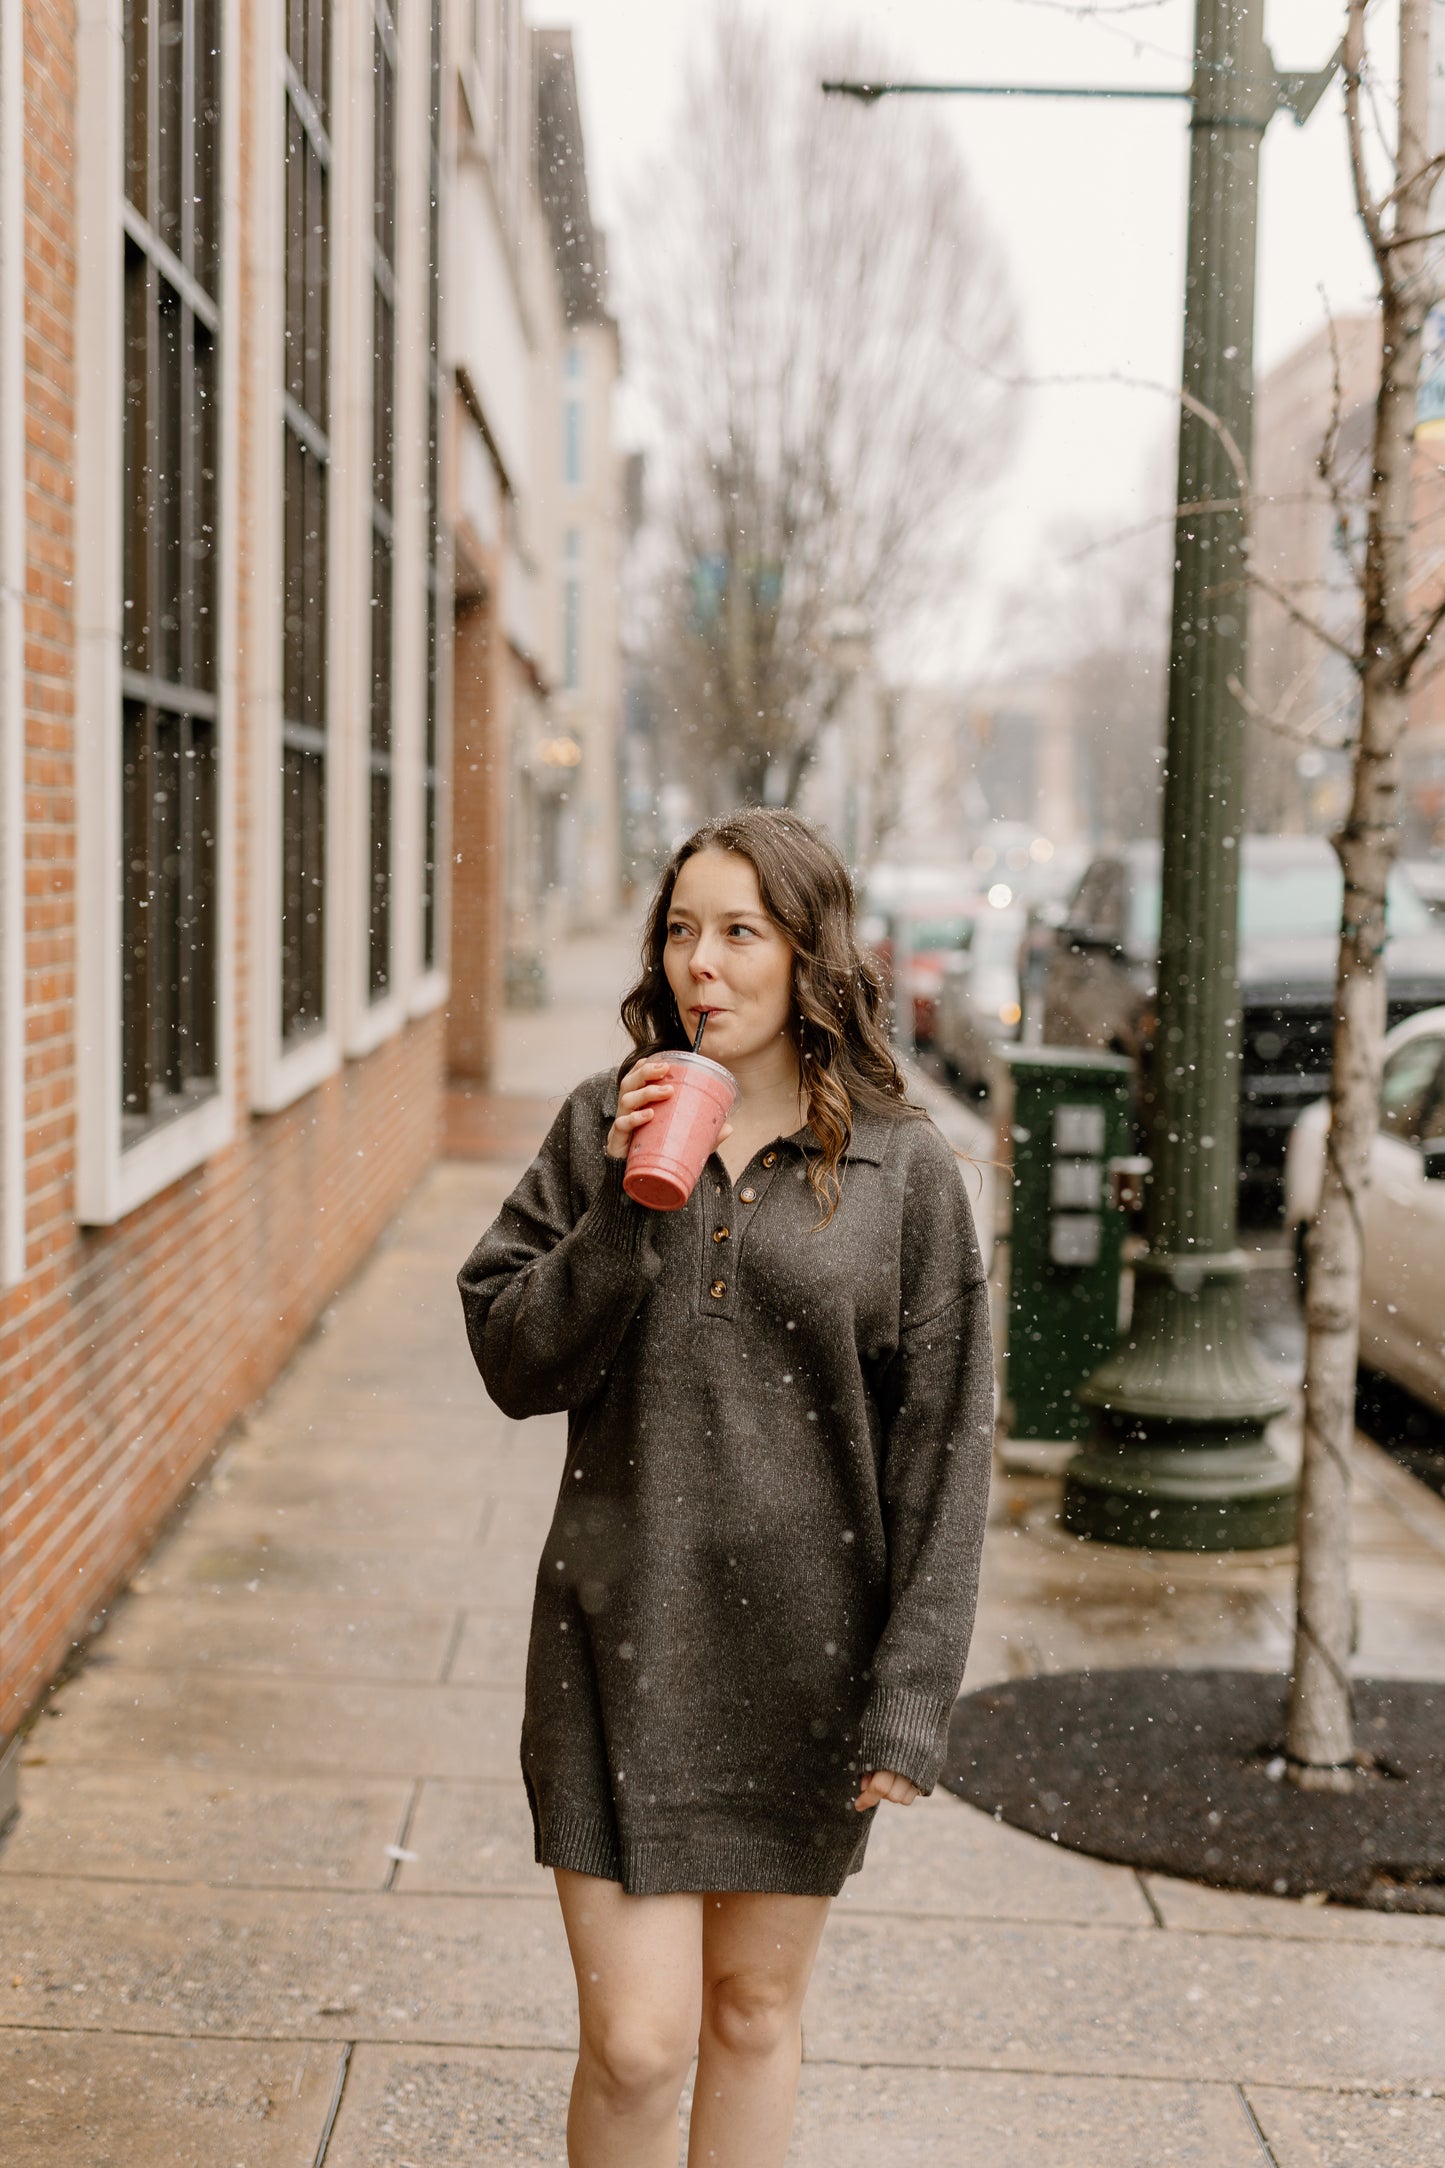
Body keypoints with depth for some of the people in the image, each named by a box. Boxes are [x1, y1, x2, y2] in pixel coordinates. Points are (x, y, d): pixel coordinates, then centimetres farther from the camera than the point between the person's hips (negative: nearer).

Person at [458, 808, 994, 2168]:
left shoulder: (905, 1171, -4)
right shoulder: (601, 1128, 1)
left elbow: (941, 1452, -3)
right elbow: (512, 1363, -2)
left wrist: (912, 1698, -7)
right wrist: (629, 1206, -15)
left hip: (805, 1648, 0)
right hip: (623, 1641, 0)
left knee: (755, 2009, 14)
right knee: (635, 2040, -1)